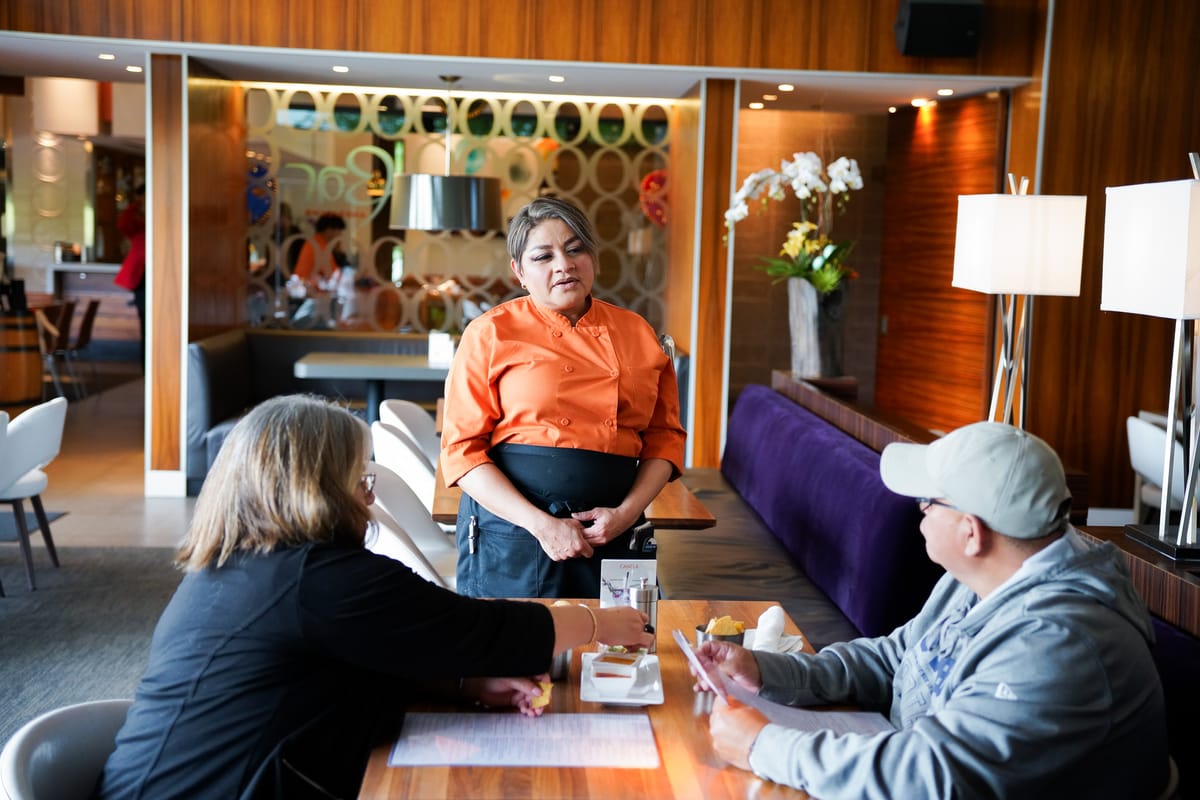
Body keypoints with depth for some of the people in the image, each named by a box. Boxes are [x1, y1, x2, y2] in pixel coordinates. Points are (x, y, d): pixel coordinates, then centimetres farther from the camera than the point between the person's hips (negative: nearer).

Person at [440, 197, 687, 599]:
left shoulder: (637, 333, 9)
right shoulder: (491, 334, -2)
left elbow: (665, 436, 11)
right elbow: (462, 449, -6)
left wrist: (627, 512, -5)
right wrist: (542, 524, -15)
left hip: (612, 534, 3)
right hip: (513, 532, -3)